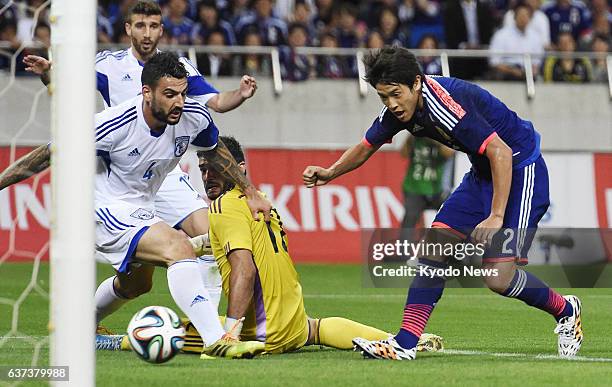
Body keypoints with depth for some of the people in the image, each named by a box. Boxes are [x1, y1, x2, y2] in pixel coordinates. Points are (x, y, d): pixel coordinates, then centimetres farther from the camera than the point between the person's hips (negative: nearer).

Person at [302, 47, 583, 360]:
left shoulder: (445, 104, -30)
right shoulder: (398, 109, -3)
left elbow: (501, 153, -32)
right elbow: (366, 147, 15)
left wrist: (496, 217, -32)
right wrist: (330, 173, -1)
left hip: (519, 171, -9)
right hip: (482, 174, 9)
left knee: (499, 278, -15)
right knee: (435, 246, -2)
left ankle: (565, 311, 11)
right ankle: (405, 343, -2)